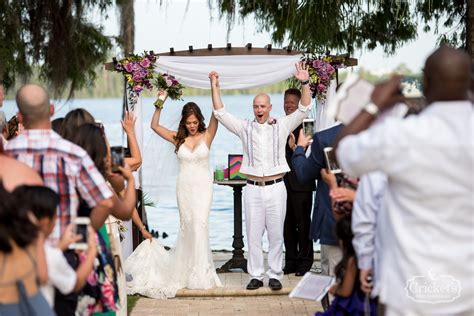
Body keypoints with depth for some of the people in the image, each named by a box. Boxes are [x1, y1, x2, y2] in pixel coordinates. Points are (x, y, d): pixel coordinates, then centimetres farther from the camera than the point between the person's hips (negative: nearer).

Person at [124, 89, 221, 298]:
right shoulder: (178, 139, 6)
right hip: (184, 186, 2)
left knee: (199, 224, -10)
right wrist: (160, 103, -6)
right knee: (187, 225, 5)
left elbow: (216, 114, -12)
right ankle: (187, 267, 17)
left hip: (203, 186, -2)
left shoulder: (207, 136, 0)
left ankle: (200, 271, -4)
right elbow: (155, 126, 4)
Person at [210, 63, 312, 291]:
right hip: (253, 188, 1)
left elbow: (303, 110, -3)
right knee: (253, 235, 4)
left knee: (276, 234, 4)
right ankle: (256, 276, 11)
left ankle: (275, 275, 11)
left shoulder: (281, 126, 4)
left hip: (276, 187, -1)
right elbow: (221, 113, 5)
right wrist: (215, 88, -2)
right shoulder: (245, 127, 7)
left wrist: (305, 83, -15)